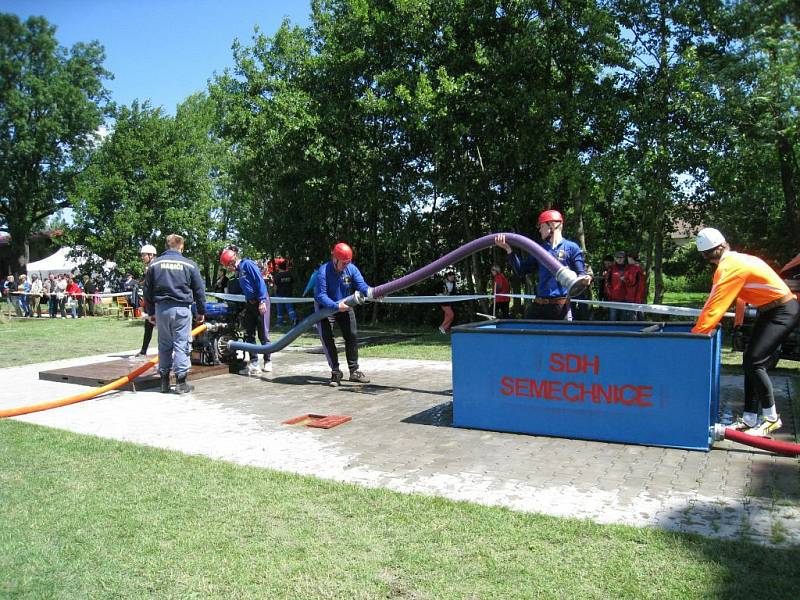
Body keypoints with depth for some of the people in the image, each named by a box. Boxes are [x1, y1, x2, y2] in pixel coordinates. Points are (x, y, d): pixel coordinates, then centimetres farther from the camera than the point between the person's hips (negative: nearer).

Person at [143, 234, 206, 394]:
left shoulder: (155, 264, 7)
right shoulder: (189, 264, -1)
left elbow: (148, 290, 11)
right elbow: (199, 290, 3)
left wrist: (151, 312, 18)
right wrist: (201, 312, 12)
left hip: (161, 308, 3)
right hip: (181, 309, -3)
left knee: (164, 345, 11)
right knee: (181, 345, 0)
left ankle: (164, 381, 16)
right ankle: (181, 382, -1)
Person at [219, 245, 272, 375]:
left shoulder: (248, 264, -10)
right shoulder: (238, 271, 16)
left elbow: (260, 281, -16)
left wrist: (262, 301, -20)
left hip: (261, 303, -9)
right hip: (249, 304, 9)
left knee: (263, 334, -2)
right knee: (249, 335, 5)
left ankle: (267, 362, 10)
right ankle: (254, 364, 10)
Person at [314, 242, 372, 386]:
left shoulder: (352, 269, -14)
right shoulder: (323, 272, -27)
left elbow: (361, 285, -21)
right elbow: (320, 296, -30)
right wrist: (336, 306, -43)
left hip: (344, 306, 4)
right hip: (326, 308, -4)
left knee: (352, 335, 2)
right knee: (327, 338, -12)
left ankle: (354, 371, 14)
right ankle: (336, 372, -3)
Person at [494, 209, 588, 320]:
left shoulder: (571, 247, -1)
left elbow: (581, 275, -3)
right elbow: (521, 270, 12)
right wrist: (508, 249, 3)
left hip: (561, 306, -5)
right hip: (538, 305, 5)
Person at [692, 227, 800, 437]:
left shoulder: (731, 267, -24)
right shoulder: (732, 261, 4)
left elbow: (716, 305, -26)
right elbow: (715, 299, 7)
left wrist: (696, 333, -23)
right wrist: (703, 326, 4)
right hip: (768, 311, 10)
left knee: (754, 362, -13)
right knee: (751, 362, 6)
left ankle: (771, 417, 2)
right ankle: (749, 419, 10)